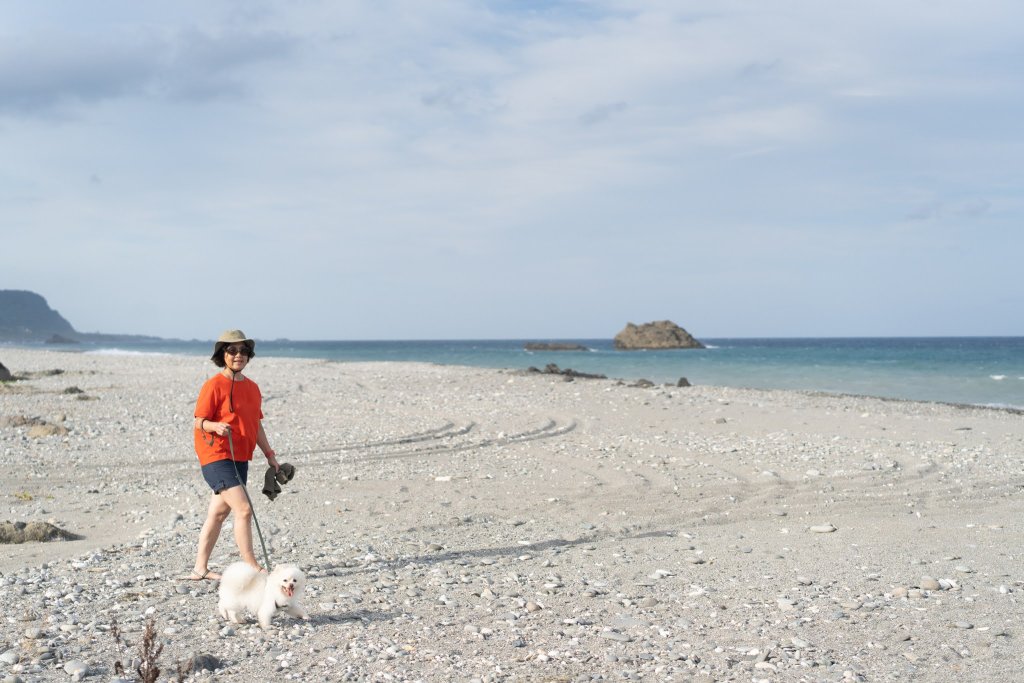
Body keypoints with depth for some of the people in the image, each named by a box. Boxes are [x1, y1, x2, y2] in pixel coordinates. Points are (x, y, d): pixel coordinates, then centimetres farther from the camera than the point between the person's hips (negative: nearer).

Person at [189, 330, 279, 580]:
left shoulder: (252, 388, 12)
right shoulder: (214, 385, -9)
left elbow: (256, 425, 19)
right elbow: (199, 422, -10)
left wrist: (270, 455, 18)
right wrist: (215, 426, -31)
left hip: (240, 458, 8)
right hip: (216, 455, -8)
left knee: (218, 513, 12)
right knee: (244, 509, -16)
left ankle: (200, 568, 21)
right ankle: (252, 567, -11)